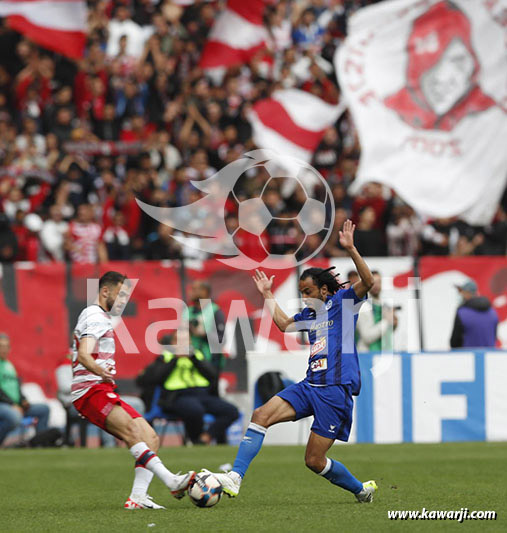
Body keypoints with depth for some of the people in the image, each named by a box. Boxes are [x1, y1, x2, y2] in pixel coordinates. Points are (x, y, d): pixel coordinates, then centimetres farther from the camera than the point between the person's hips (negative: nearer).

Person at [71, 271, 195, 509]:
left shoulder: (100, 317, 25)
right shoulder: (95, 316, -8)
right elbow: (83, 355, -24)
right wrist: (101, 371, -43)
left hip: (104, 392, 11)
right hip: (91, 390, -11)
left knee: (150, 438, -2)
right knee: (131, 430, -31)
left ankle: (137, 498, -12)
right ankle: (171, 481, -46)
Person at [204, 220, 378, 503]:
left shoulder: (343, 302, -1)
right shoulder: (310, 314, 19)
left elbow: (368, 282, -18)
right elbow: (284, 324, 38)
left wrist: (351, 249, -25)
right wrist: (268, 295, 38)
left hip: (336, 391, -7)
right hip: (310, 385, 7)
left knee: (315, 460, -5)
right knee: (262, 415, -14)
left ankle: (362, 489, 18)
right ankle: (235, 478, -19)